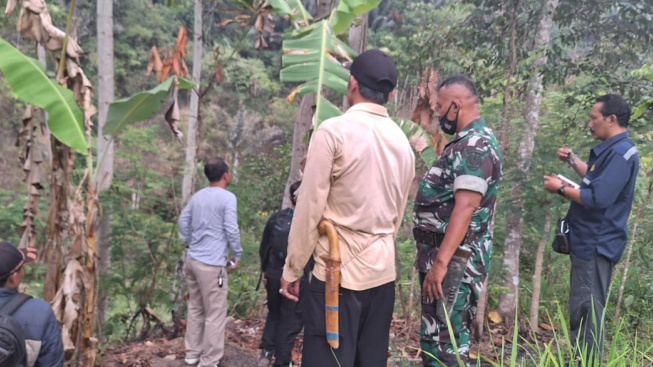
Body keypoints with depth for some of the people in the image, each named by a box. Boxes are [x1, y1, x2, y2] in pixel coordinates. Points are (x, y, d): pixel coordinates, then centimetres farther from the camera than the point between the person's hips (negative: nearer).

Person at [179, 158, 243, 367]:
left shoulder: (197, 196, 12)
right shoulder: (228, 198, -13)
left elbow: (183, 221, 19)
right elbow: (231, 230, -15)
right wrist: (237, 255, -4)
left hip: (193, 260, 9)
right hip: (212, 264, -8)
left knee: (195, 309, 18)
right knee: (215, 314, 1)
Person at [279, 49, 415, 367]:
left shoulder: (333, 131, -10)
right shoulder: (402, 142, 8)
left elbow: (310, 208, -11)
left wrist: (292, 270, -2)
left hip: (338, 273, -6)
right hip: (383, 272, 6)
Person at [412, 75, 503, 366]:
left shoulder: (476, 146, -16)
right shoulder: (468, 142, 16)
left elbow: (465, 208, -24)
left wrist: (440, 262, -26)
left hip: (455, 259, -10)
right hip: (445, 254, 10)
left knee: (445, 340, -4)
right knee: (435, 335, 16)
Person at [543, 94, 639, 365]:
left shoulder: (620, 153, -20)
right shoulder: (612, 150, 13)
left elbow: (598, 198, -28)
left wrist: (561, 188, -16)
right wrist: (573, 161, 19)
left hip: (596, 245, -11)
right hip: (591, 241, 11)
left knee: (585, 310, -5)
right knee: (585, 308, 18)